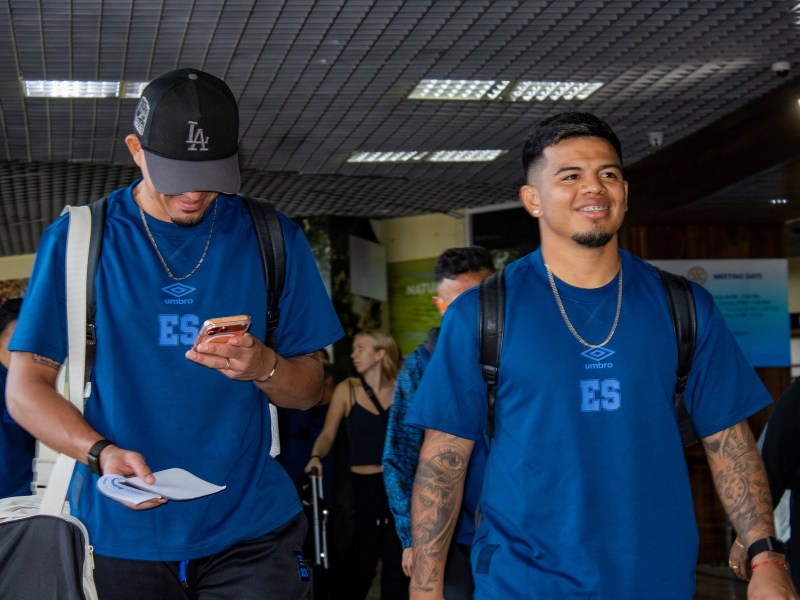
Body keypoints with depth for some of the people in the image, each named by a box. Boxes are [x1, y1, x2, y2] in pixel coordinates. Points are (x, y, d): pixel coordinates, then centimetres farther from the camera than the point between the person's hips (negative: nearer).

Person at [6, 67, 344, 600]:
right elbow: (26, 387, -1)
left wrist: (264, 368, -17)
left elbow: (310, 389, 6)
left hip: (250, 527, 1)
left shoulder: (272, 239, 2)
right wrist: (100, 451, -20)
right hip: (121, 532, 0)